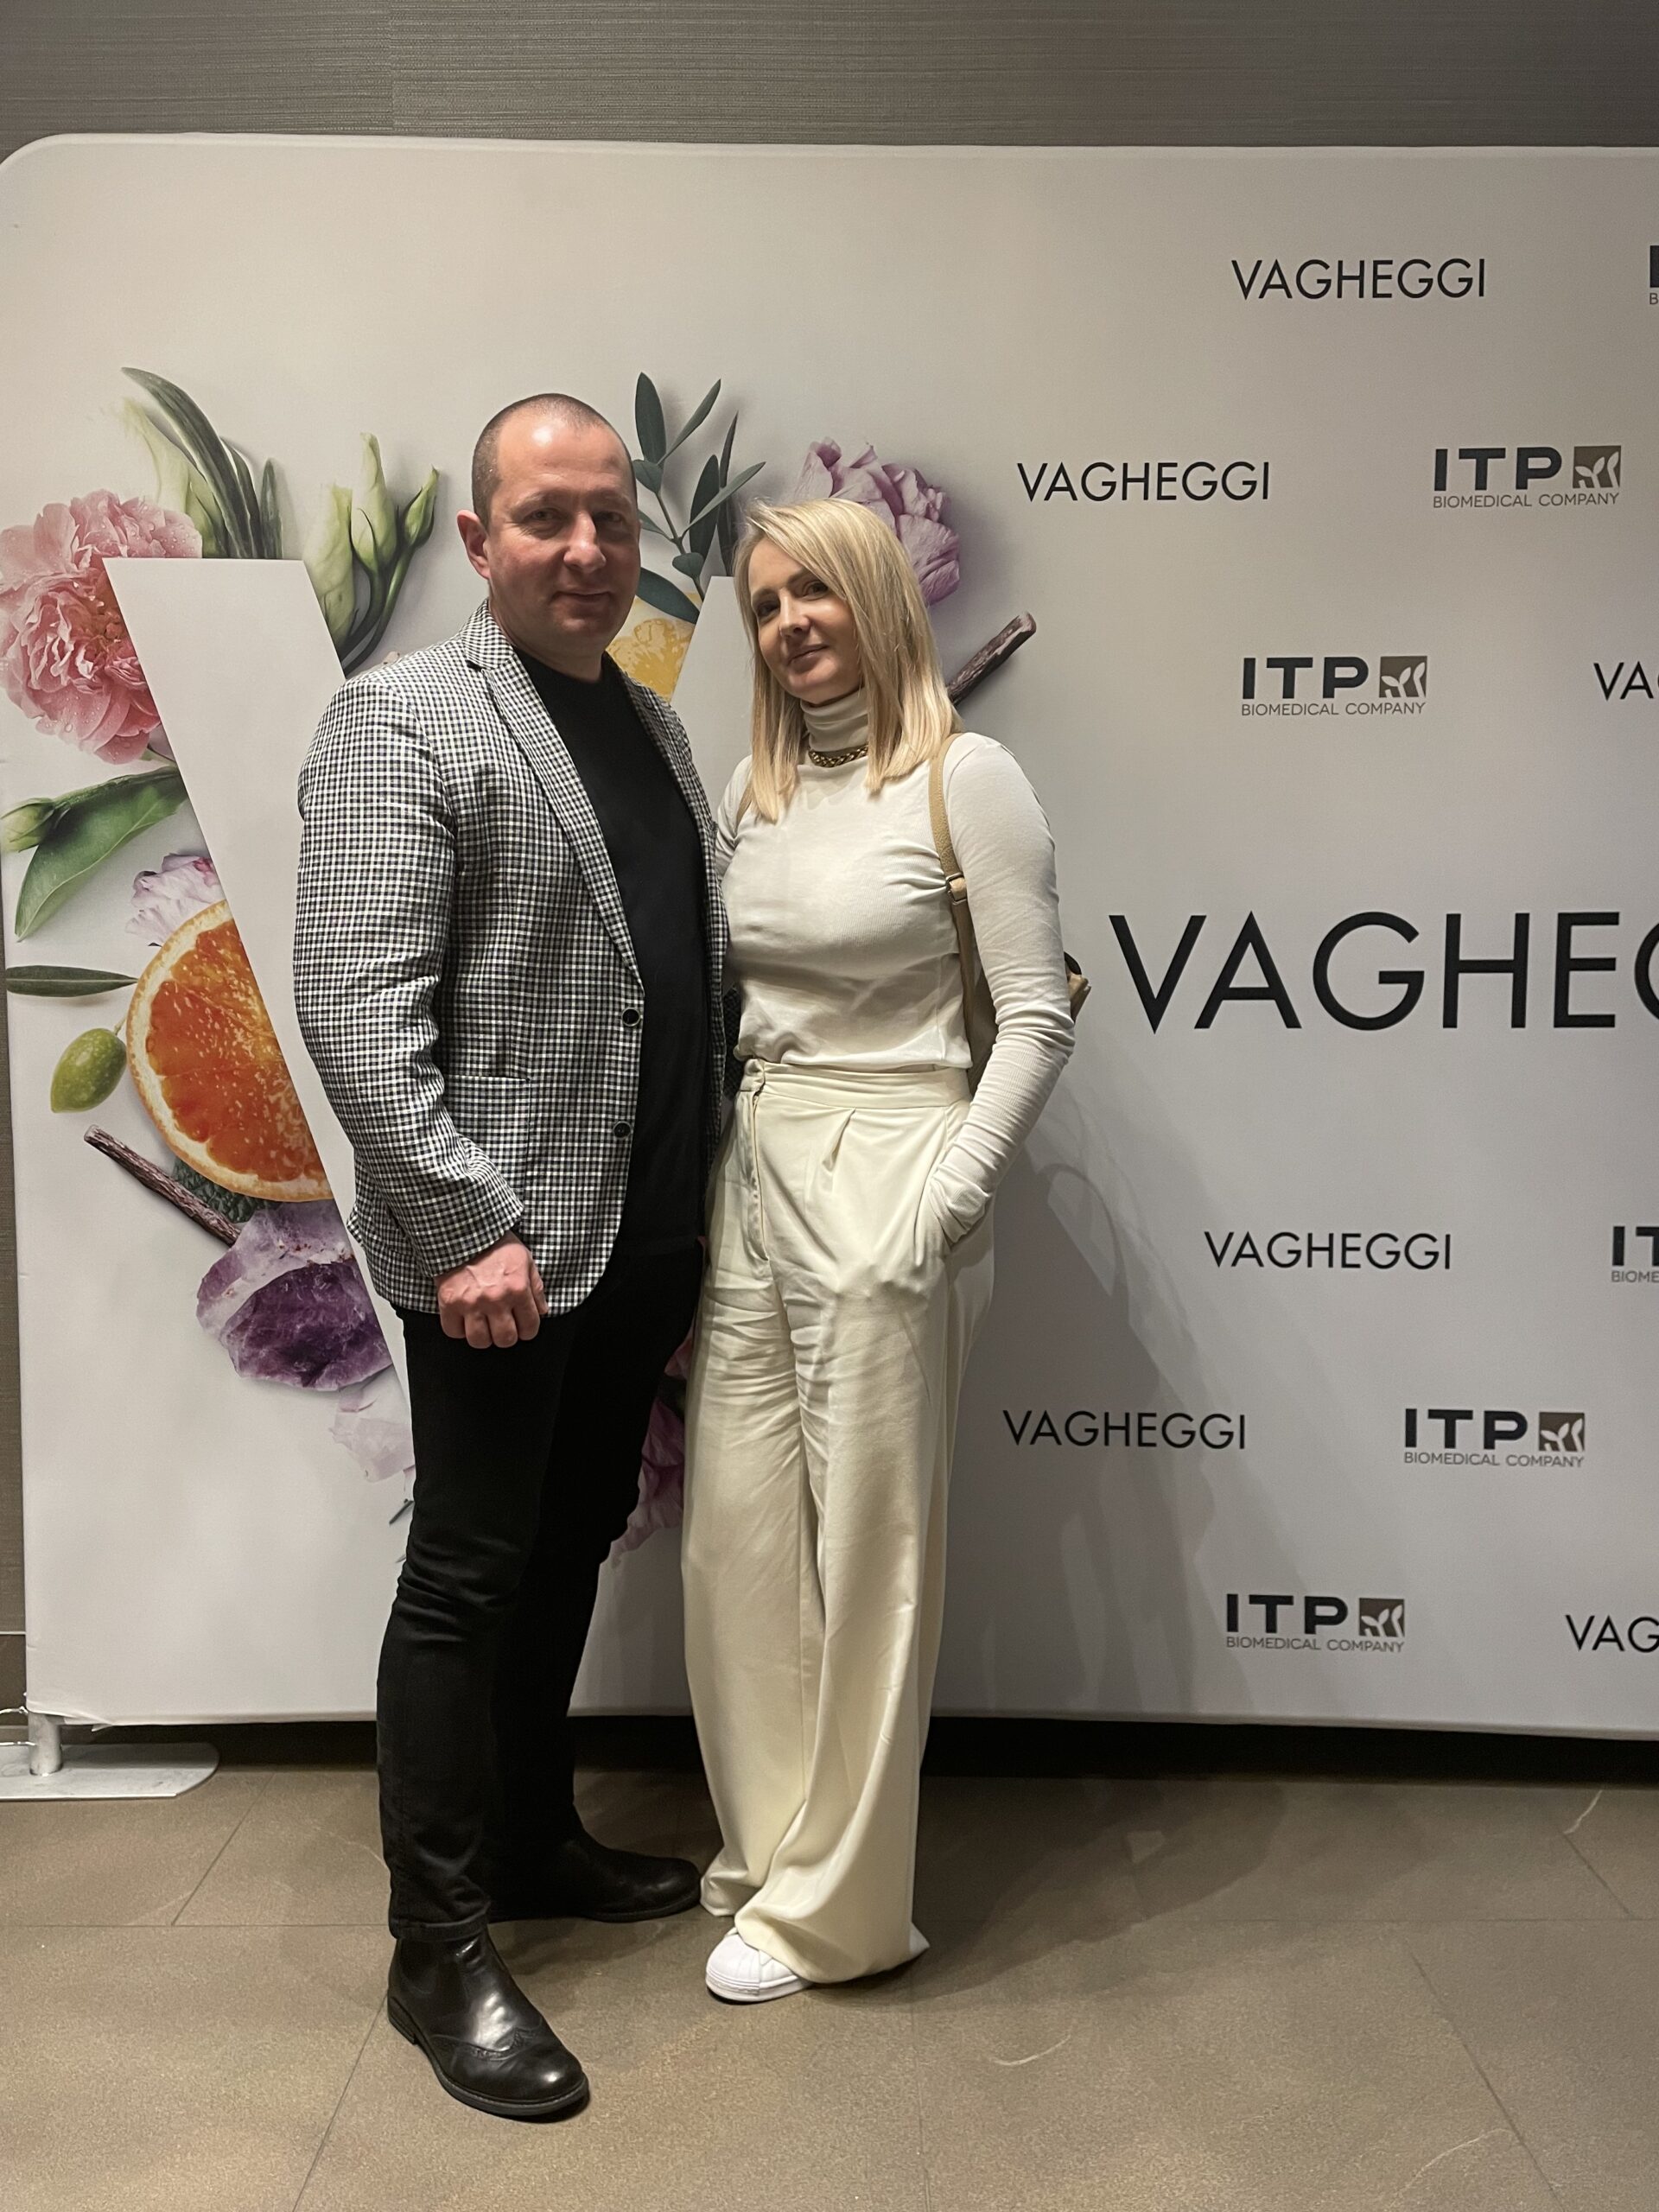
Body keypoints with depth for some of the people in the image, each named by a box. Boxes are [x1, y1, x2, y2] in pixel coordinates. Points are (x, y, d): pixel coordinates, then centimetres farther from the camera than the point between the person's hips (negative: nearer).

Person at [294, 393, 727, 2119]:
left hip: (644, 1244, 8)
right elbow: (354, 1008, -17)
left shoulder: (652, 723, 14)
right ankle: (440, 1952, 19)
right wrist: (469, 1226, -20)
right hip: (502, 1249, -7)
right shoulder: (401, 721, -9)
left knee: (572, 1550, 18)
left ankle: (533, 1840, 38)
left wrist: (696, 1216, 12)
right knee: (469, 1577, 3)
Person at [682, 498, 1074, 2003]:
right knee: (736, 1536, 11)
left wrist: (939, 1208, -15)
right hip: (752, 1184, 7)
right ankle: (769, 1847, 30)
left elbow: (1036, 1018, -8)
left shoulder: (967, 779, -6)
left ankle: (831, 1904, 21)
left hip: (882, 1191, -6)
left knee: (865, 1553, 3)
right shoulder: (754, 789, 13)